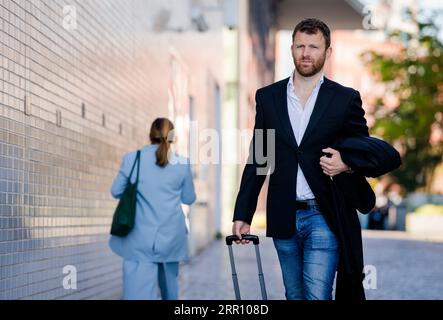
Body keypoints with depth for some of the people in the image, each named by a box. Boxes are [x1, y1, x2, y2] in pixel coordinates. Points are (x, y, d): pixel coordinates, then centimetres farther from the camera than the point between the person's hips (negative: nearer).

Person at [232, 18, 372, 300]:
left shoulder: (345, 98, 1)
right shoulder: (267, 97, 8)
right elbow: (256, 160, 10)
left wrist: (347, 164, -15)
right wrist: (242, 215, 7)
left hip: (324, 216, -3)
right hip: (284, 218, 3)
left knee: (317, 295, -11)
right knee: (295, 296, 12)